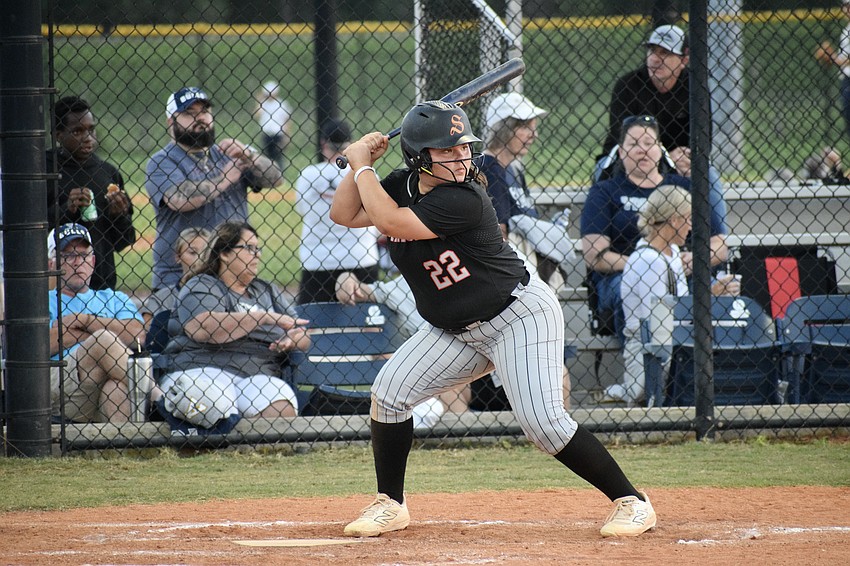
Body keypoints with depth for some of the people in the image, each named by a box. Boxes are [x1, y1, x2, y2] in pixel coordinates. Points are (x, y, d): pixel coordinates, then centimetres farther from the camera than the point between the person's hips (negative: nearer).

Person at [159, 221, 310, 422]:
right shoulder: (201, 287, 12)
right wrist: (265, 318, -8)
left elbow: (304, 338, 30)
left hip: (260, 375, 4)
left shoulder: (268, 291, 30)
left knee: (284, 411, -31)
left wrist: (294, 339, 2)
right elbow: (201, 328, -10)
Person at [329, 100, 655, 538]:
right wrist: (361, 163, -8)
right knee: (390, 389, -6)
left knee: (542, 421, -19)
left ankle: (631, 502, -9)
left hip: (520, 315, -8)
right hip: (456, 329, 8)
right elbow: (344, 214, 5)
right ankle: (390, 505, 8)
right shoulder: (403, 186, -3)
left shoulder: (464, 199, -27)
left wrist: (362, 167, -20)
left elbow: (390, 222, -32)